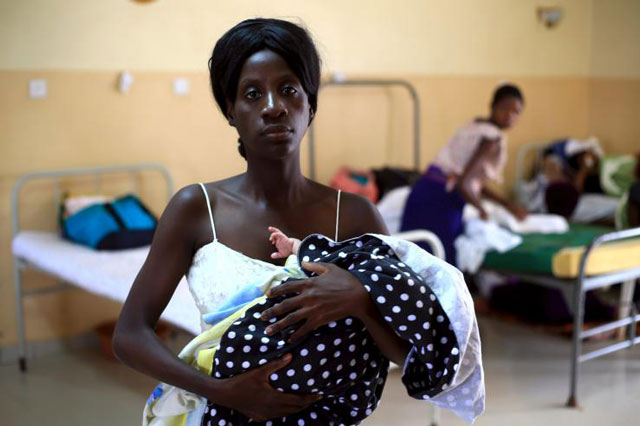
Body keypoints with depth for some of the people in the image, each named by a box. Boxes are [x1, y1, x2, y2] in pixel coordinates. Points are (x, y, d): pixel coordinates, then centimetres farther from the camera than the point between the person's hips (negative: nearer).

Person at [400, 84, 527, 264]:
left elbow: (475, 182, 23)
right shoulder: (494, 137, -9)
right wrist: (482, 209, -1)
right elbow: (463, 184, -18)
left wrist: (508, 205, 24)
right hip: (443, 201, -9)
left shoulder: (475, 126, 19)